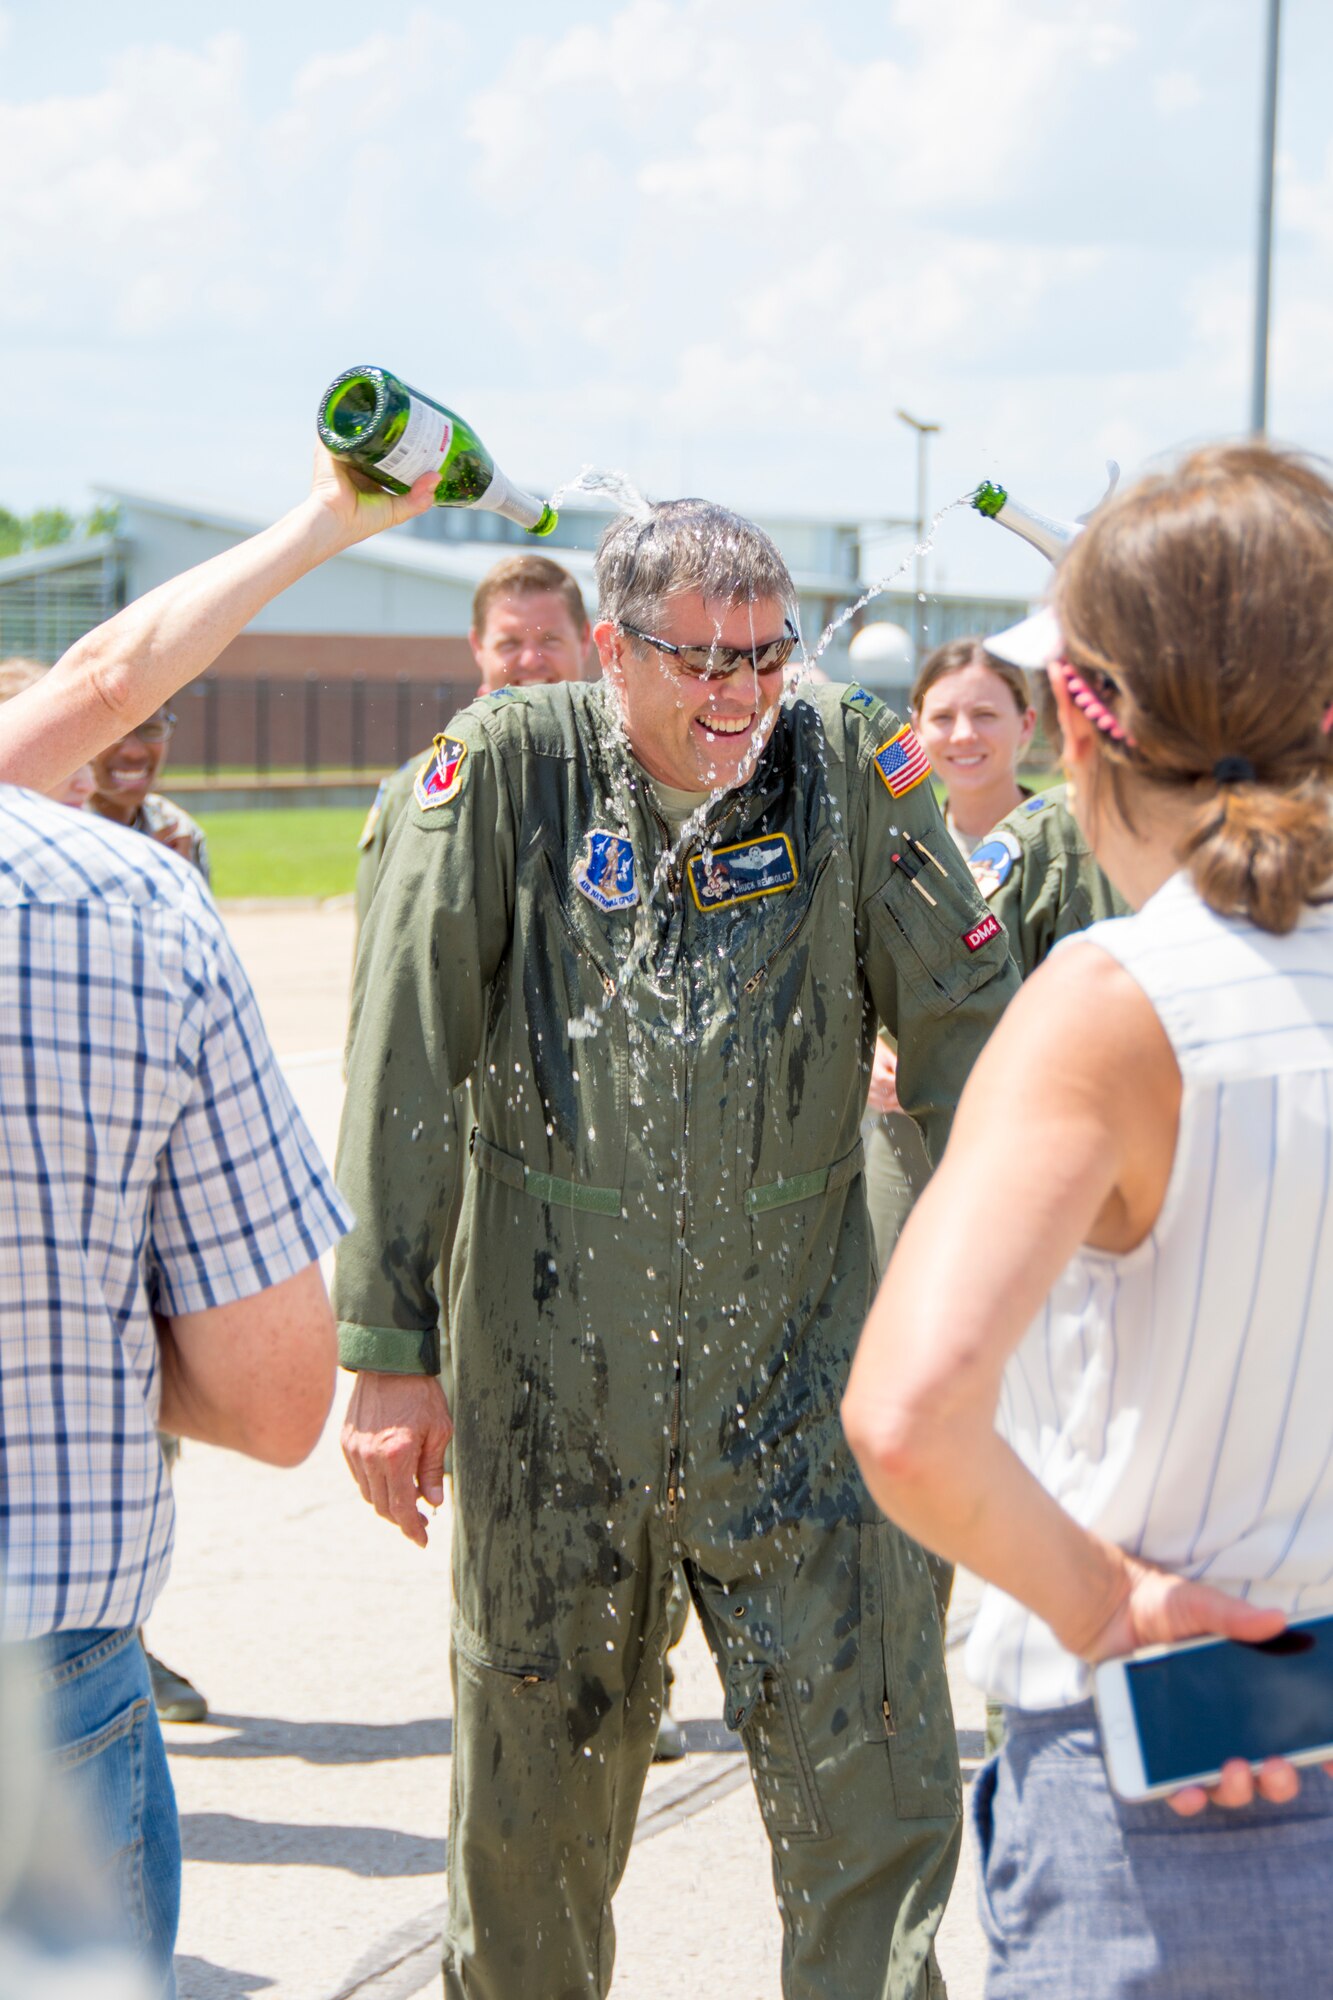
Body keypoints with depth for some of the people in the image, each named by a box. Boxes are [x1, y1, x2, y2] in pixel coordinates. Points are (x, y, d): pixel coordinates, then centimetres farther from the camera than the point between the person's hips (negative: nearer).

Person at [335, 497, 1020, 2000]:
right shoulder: (504, 770, -6)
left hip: (797, 1357, 0)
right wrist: (385, 1345, -8)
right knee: (535, 1793, 16)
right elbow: (402, 1069, -6)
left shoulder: (854, 769, -4)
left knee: (878, 1791, -2)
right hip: (547, 1361, 0)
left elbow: (967, 1043, 2)